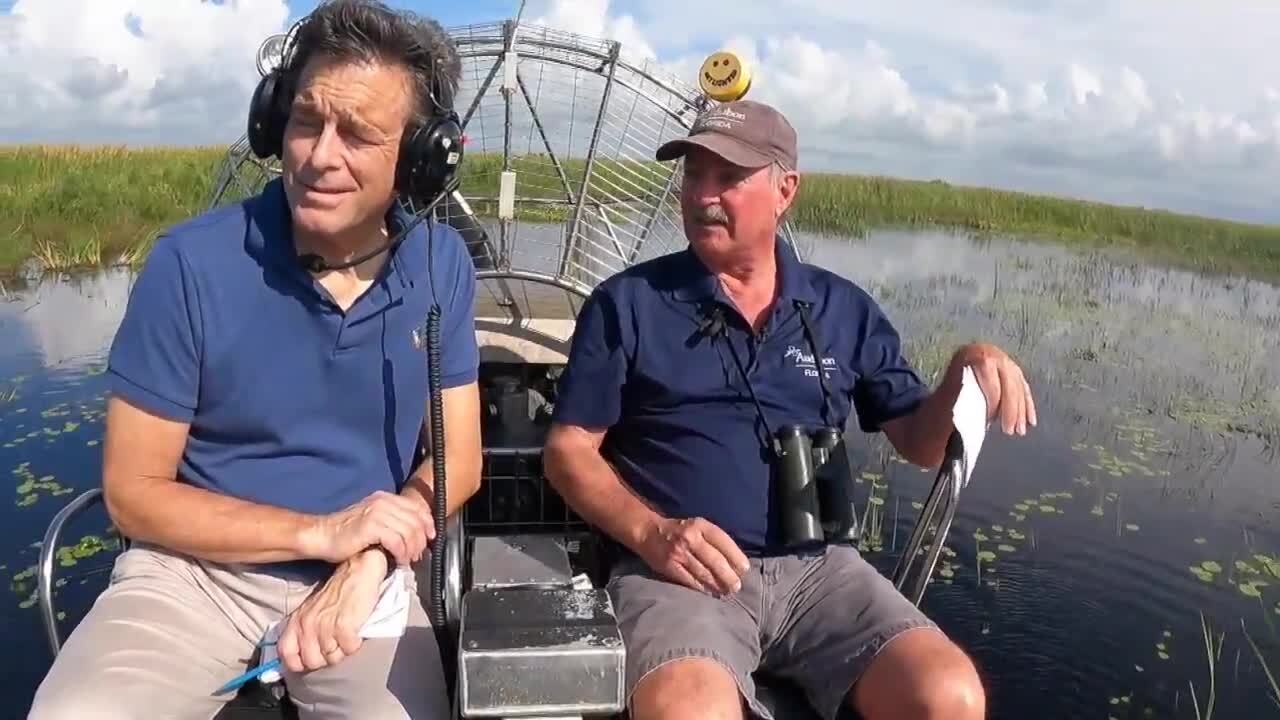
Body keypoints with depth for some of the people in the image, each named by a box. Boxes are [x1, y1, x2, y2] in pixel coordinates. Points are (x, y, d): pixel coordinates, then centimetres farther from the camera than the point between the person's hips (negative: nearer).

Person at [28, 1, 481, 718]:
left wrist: (367, 564, -16)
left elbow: (456, 459, 0)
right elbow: (133, 491, -7)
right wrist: (319, 531, -17)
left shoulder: (442, 264, -5)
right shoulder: (192, 262, -13)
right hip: (195, 567, -1)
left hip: (366, 573, 2)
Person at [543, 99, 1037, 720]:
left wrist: (964, 370, -6)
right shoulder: (626, 303, 4)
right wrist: (650, 532, -13)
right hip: (677, 574, -3)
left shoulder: (844, 310, 12)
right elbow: (568, 449, 4)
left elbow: (921, 444, 15)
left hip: (820, 568, 3)